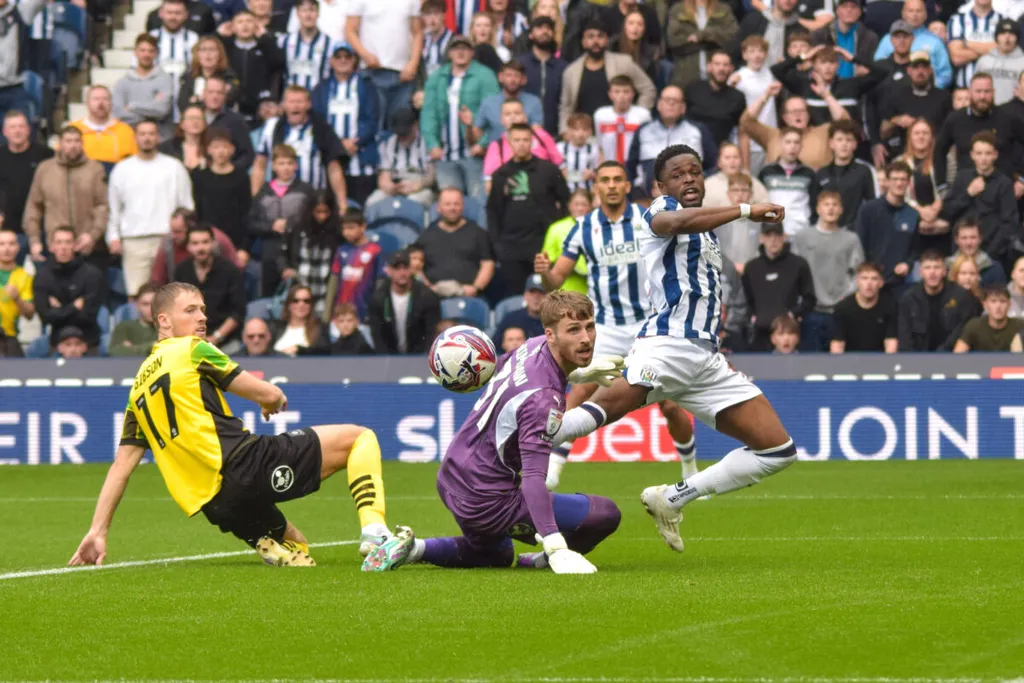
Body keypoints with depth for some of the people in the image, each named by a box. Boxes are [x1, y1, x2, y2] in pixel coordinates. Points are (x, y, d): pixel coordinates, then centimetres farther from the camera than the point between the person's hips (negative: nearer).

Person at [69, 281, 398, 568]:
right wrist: (274, 399, 26)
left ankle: (269, 549, -8)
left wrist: (98, 531, 22)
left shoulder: (140, 386, 23)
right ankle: (373, 529, -22)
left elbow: (121, 464, 20)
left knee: (294, 547, 30)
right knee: (359, 437, 2)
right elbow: (269, 395, 2)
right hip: (245, 465, -7)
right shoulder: (192, 350, 4)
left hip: (217, 505, 7)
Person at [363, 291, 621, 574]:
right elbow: (533, 477, -36)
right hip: (486, 502, -9)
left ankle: (410, 547, 17)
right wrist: (556, 548, -42)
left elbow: (498, 366, 23)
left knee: (497, 556, 37)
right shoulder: (544, 397, -28)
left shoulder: (533, 346, -3)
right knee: (606, 514, -11)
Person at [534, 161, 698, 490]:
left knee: (670, 405, 1)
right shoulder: (583, 228, -1)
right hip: (604, 327, 0)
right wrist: (544, 272, -23)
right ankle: (551, 471, -13)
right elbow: (556, 279, -1)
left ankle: (691, 471, 24)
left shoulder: (649, 219, -4)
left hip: (649, 325, 0)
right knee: (580, 394, -16)